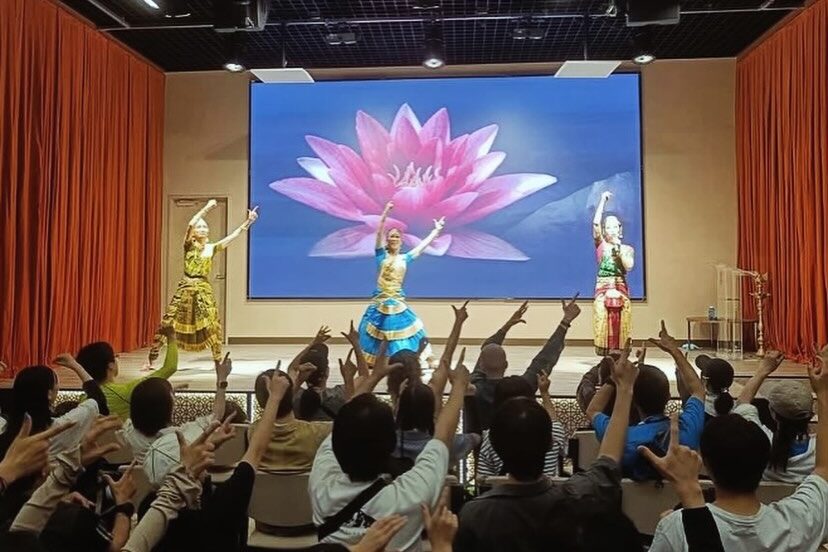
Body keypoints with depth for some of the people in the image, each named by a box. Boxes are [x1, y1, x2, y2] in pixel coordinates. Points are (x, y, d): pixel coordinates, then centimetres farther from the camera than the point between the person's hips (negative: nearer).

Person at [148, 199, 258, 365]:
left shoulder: (212, 248, 5)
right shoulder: (189, 245, -1)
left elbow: (233, 235, 0)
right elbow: (190, 224, -19)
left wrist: (248, 221, -7)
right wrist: (206, 208, -20)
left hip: (204, 290, 2)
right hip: (186, 289, -1)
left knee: (212, 325, -2)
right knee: (166, 323, -2)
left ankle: (218, 362, 12)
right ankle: (151, 359, 8)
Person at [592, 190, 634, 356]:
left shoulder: (627, 249, 10)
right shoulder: (601, 245, 6)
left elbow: (629, 266, -7)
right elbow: (595, 223, -8)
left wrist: (619, 248, -7)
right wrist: (603, 200, -6)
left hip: (621, 289, 1)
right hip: (603, 289, -1)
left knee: (620, 326, -2)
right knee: (603, 325, -6)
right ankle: (605, 358, -1)